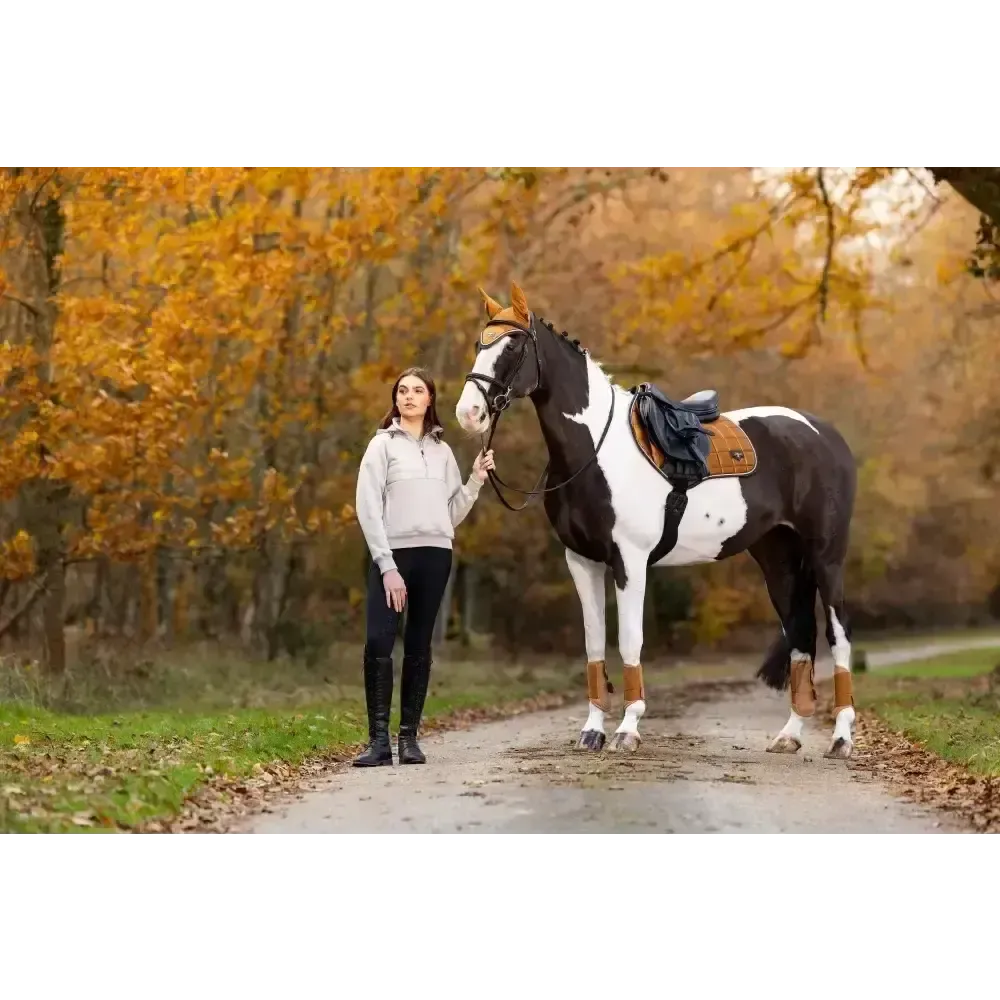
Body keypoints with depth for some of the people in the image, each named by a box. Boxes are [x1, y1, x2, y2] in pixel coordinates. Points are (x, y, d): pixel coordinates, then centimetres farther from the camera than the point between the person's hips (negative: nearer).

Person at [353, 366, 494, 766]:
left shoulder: (442, 450, 15)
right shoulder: (383, 445, 4)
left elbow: (452, 513, 14)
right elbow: (368, 508, -4)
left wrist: (476, 479, 3)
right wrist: (386, 565, -11)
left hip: (435, 554, 4)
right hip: (392, 554, -4)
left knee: (419, 647, 5)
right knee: (378, 643, -14)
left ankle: (409, 737, 10)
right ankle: (378, 739, -11)